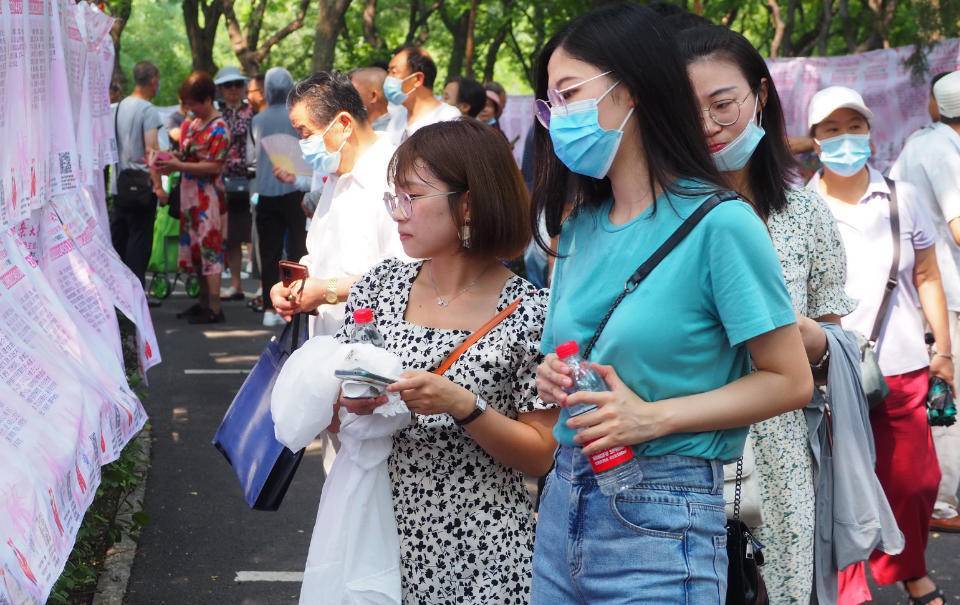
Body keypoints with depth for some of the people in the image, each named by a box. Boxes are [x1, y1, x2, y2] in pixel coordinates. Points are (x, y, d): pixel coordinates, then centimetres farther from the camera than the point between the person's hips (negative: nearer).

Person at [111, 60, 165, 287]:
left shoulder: (119, 107, 11)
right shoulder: (148, 110, -13)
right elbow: (151, 150, -19)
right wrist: (158, 186, -20)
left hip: (121, 181, 7)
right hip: (142, 183, -7)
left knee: (118, 235, 12)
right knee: (140, 238, -3)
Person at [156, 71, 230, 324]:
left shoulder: (218, 129, -13)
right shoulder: (192, 123, 12)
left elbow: (214, 166, -18)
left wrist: (178, 165, -20)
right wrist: (172, 162, 0)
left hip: (208, 196, -8)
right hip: (190, 195, 9)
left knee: (210, 249, -7)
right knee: (196, 249, 13)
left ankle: (214, 309, -5)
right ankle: (203, 302, 23)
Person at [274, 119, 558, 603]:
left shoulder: (529, 311, -10)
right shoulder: (381, 285, 1)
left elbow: (540, 457, -9)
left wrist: (462, 405, -22)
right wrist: (348, 401, -14)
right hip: (380, 536, 4)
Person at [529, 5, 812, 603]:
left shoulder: (721, 223, -12)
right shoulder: (580, 226, 9)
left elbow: (790, 381, -10)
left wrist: (654, 418, -19)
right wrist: (555, 377, -1)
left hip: (661, 526, -6)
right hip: (563, 506, 7)